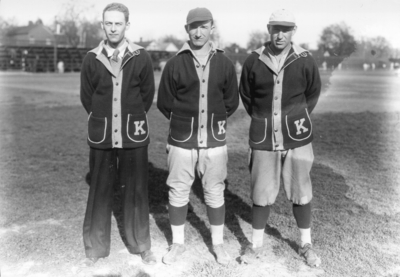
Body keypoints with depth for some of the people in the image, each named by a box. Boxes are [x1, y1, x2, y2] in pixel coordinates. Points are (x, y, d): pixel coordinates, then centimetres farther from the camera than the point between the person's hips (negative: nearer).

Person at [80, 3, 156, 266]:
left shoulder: (141, 58, -2)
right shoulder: (92, 59, 1)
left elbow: (148, 95, 6)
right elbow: (86, 97, 8)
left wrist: (132, 120, 8)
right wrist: (103, 122, 8)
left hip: (133, 136, -1)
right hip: (101, 136, 1)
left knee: (136, 191, 7)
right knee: (99, 191, 7)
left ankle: (141, 246, 22)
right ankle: (96, 247, 21)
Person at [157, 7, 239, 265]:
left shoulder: (225, 63, 2)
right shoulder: (175, 63, -2)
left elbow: (231, 102, 10)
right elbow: (164, 102, 4)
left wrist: (212, 120, 7)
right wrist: (184, 121, 6)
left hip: (214, 140, 1)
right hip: (181, 140, 0)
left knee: (215, 193, 9)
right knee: (178, 193, 8)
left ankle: (218, 244, 26)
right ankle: (178, 244, 25)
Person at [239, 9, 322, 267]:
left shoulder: (305, 61, -5)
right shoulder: (254, 61, -3)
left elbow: (313, 93, 11)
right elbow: (246, 96, 11)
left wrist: (297, 118, 9)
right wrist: (263, 121, 10)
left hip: (297, 137, 0)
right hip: (263, 138, 1)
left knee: (301, 192, 8)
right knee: (261, 193, 8)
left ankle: (306, 244, 27)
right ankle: (257, 244, 25)